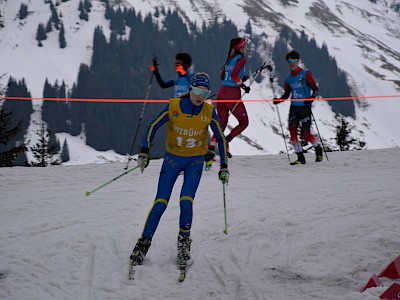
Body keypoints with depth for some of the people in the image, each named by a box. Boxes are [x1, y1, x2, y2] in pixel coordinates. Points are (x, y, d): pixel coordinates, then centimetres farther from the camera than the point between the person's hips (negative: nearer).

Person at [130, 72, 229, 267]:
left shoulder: (209, 112, -12)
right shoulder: (173, 107, -15)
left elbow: (221, 138, -1)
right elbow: (153, 127, -6)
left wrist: (224, 167, -1)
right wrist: (144, 153, -12)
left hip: (195, 161, 0)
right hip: (172, 158, 0)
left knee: (186, 200, -17)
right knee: (161, 202, -6)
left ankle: (184, 239, 5)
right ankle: (144, 242, 5)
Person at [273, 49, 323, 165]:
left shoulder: (305, 74, -5)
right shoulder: (288, 78, 11)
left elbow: (315, 89, -6)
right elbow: (286, 95, 19)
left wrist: (311, 98, -24)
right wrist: (278, 100, 2)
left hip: (305, 107, -5)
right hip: (294, 108, 5)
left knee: (305, 134, -8)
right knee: (292, 131, -10)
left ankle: (318, 148, 23)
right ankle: (300, 158, -2)